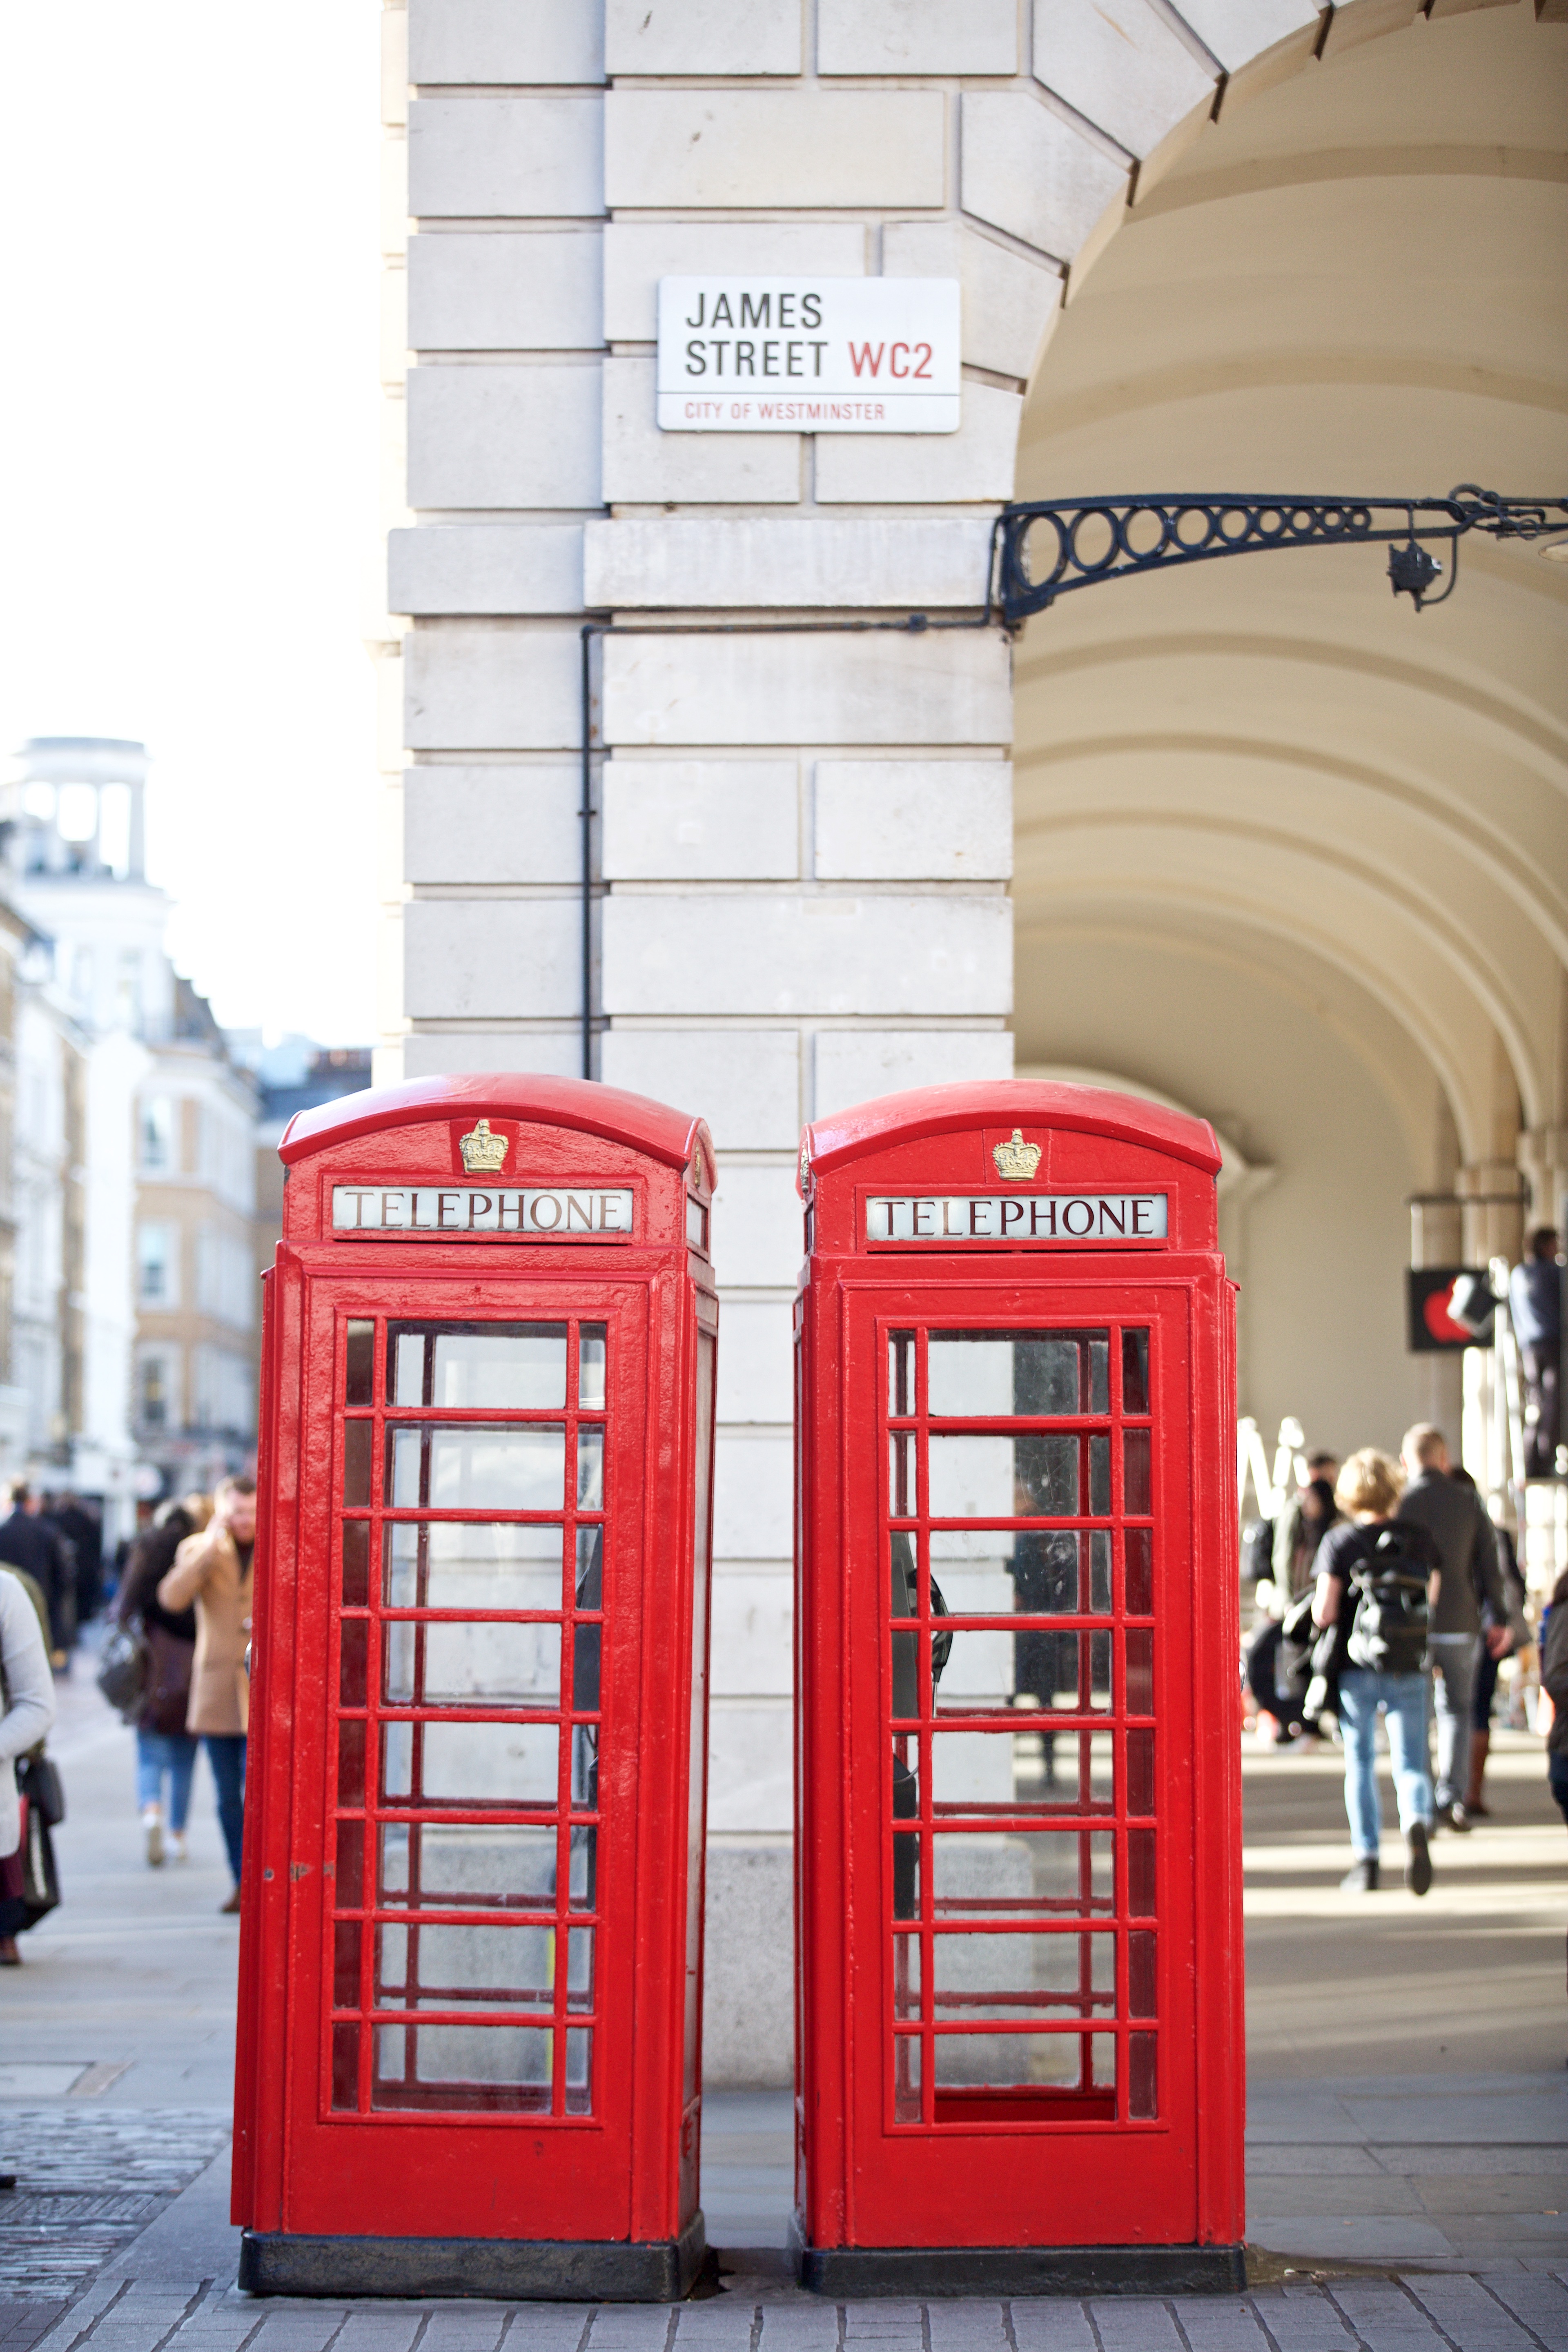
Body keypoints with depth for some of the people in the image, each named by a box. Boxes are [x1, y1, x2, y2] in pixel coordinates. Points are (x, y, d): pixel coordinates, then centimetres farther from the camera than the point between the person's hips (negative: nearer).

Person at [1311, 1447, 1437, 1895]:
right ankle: (1417, 1824, -27)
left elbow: (1324, 1612, -14)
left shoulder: (1339, 1541, -7)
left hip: (1355, 1668, -1)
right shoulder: (1419, 1538, 2)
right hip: (1408, 1671, 1)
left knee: (1360, 1764, 12)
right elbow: (1431, 1599, 14)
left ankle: (1366, 1859, 9)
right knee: (1410, 1764, 4)